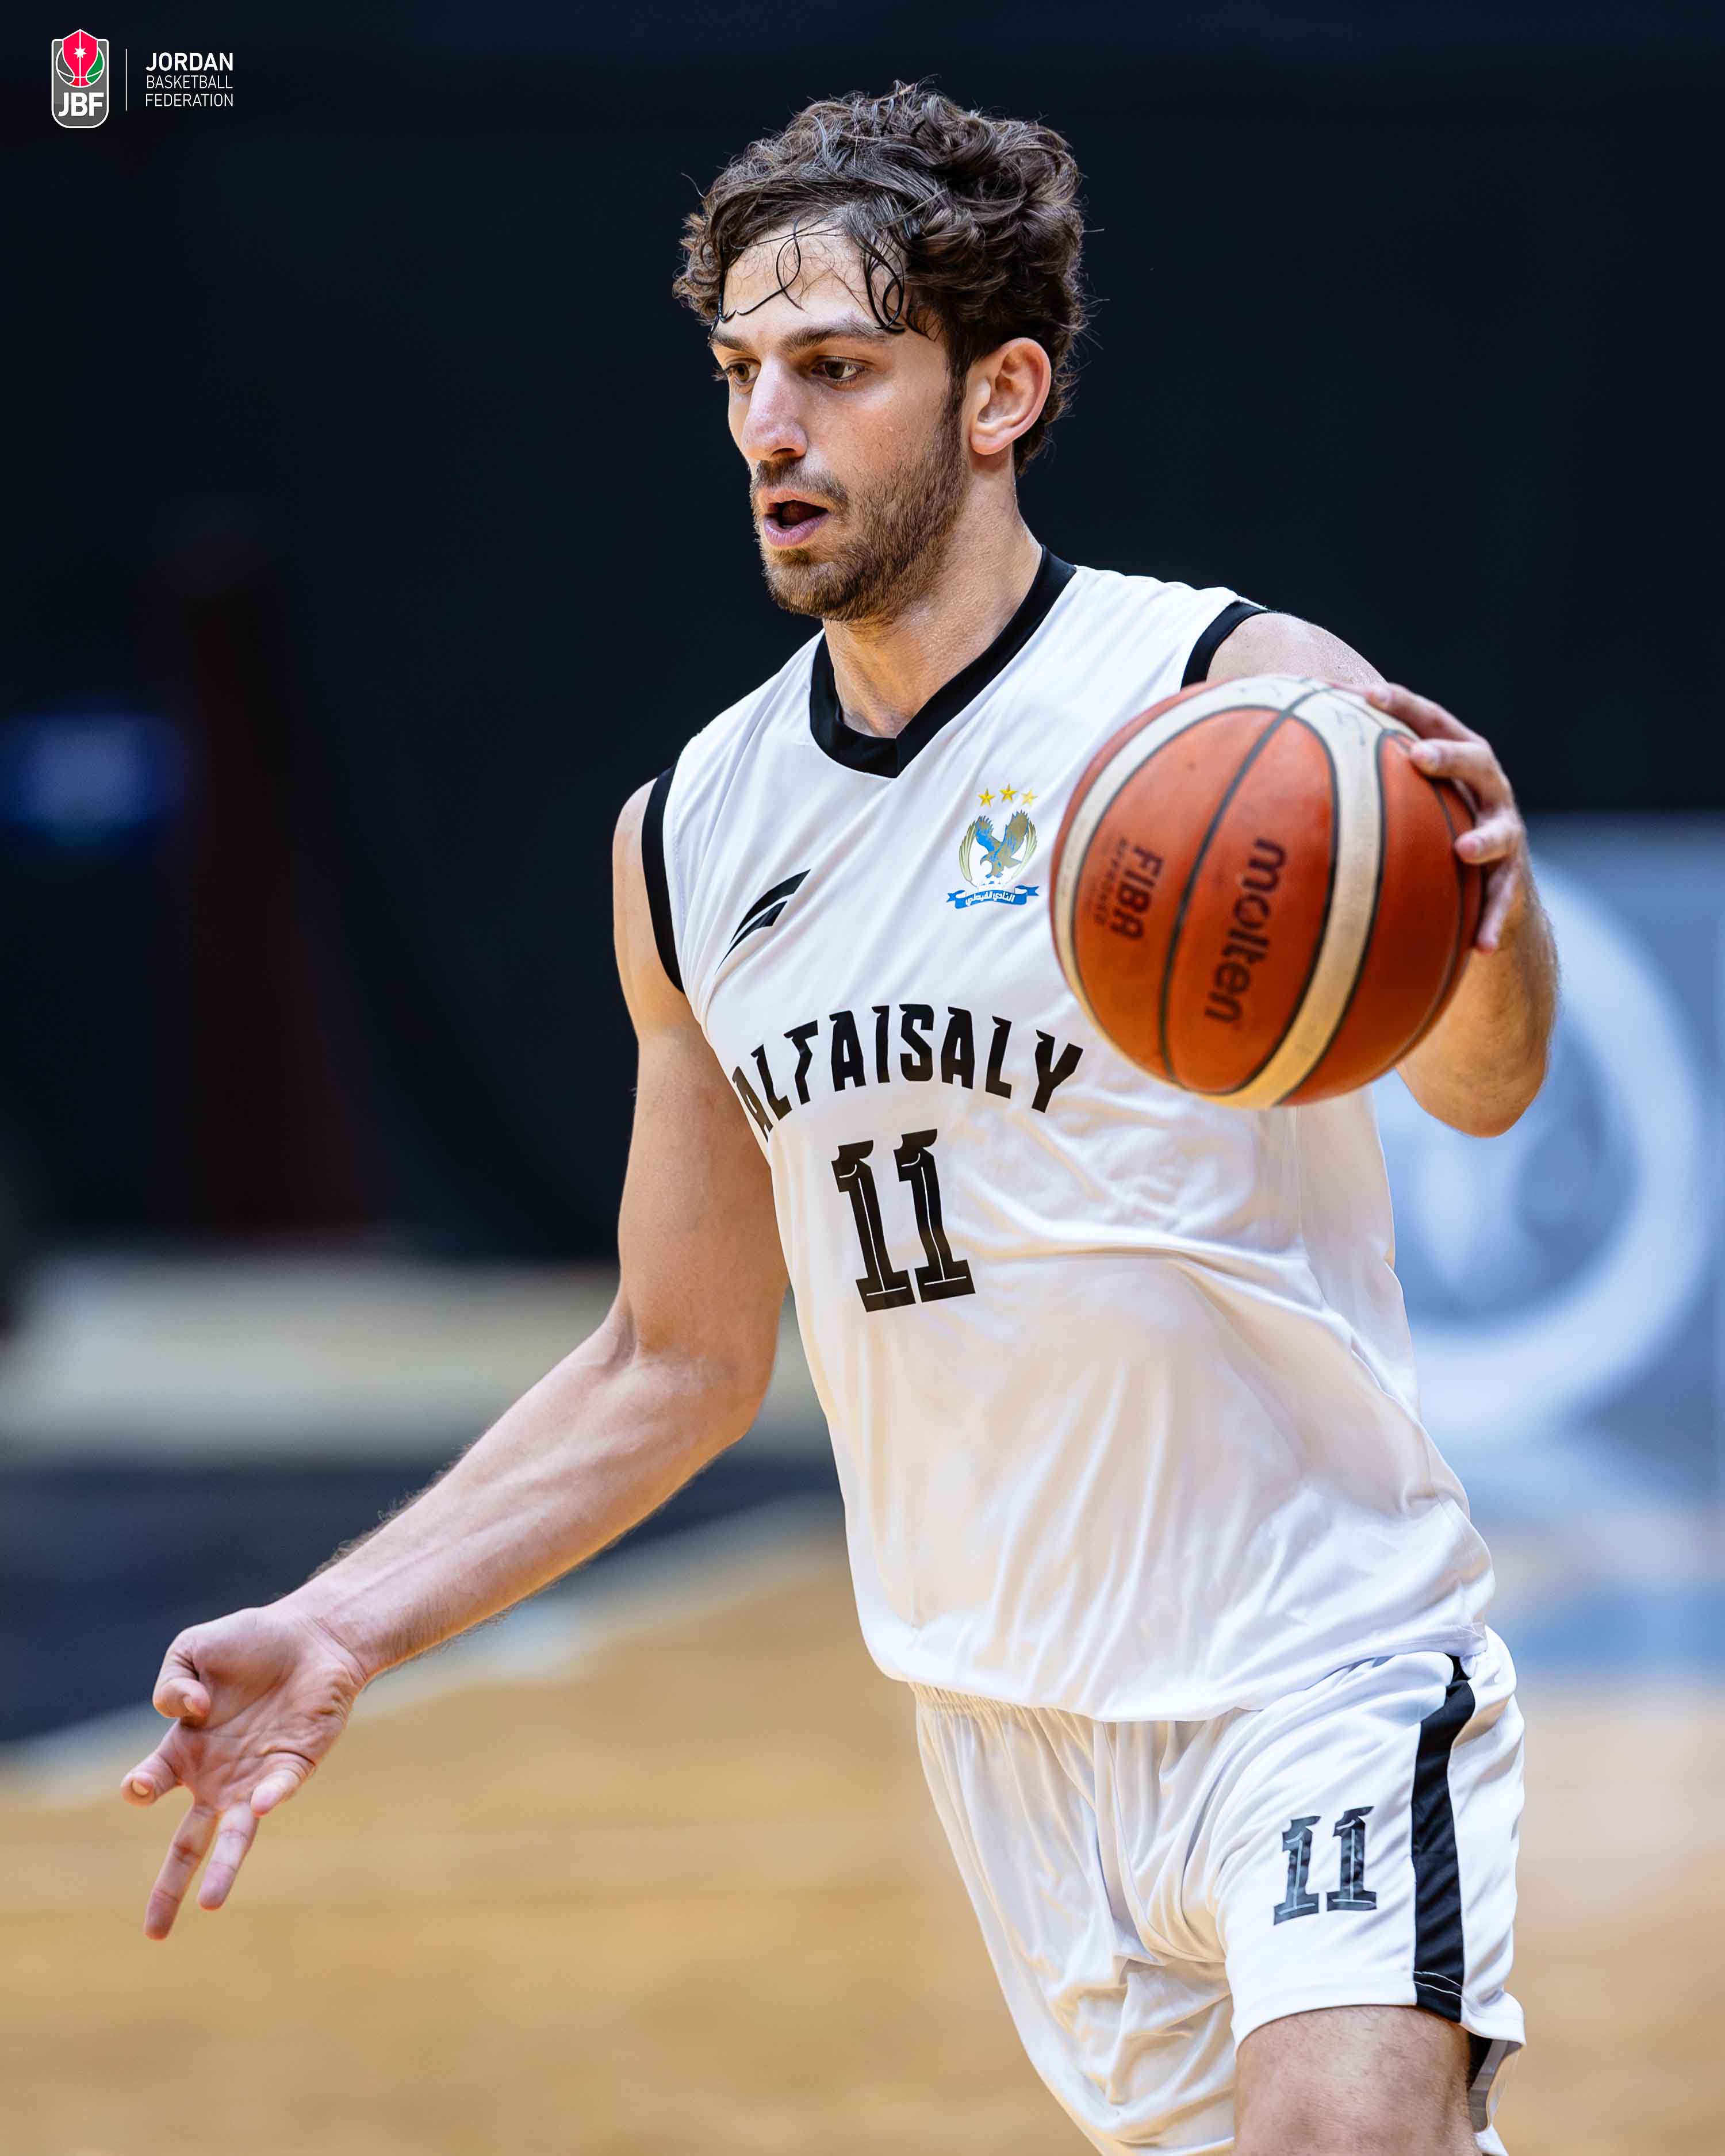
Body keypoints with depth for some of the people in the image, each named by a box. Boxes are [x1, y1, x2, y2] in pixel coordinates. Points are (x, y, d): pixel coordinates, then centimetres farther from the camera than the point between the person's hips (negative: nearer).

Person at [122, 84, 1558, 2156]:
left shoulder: (1238, 701, -11)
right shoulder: (692, 840, 6)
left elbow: (1476, 1085, -29)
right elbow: (680, 1363, 16)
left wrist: (1486, 929, -52)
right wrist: (342, 1631, 7)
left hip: (1319, 1664, -5)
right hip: (1002, 1729, 5)